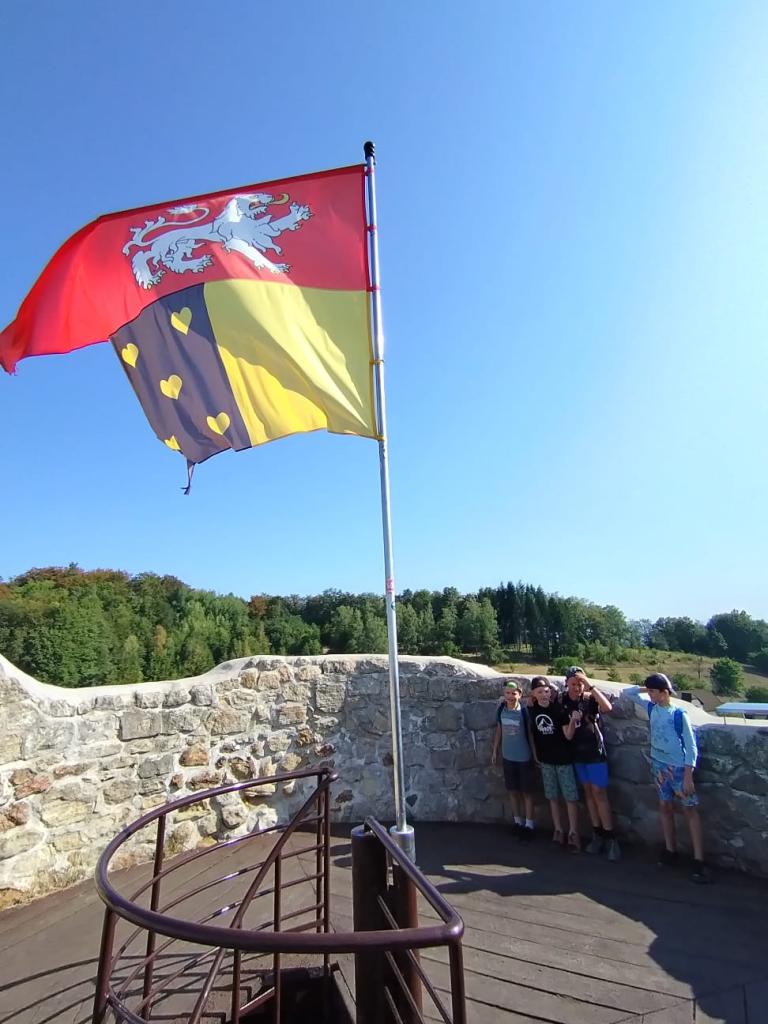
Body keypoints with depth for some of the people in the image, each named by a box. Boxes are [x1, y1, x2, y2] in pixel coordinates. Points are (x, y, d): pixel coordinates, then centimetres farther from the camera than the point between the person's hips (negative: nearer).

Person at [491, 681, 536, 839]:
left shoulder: (524, 711, -18)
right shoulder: (501, 710, -6)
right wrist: (495, 751, 9)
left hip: (525, 758, -4)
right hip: (508, 757, 4)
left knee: (527, 791, 8)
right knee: (512, 791, 15)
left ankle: (529, 825, 21)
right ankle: (518, 822, 31)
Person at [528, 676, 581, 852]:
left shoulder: (559, 707, -17)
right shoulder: (532, 710, -5)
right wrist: (535, 754, 11)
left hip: (564, 758, -4)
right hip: (545, 759, 4)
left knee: (570, 797, 1)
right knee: (552, 796, 14)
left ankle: (573, 833, 13)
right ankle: (558, 830, 27)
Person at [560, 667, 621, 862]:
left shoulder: (591, 698, -13)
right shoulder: (563, 703, -4)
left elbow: (607, 708, -36)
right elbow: (567, 735, -6)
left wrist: (590, 686, -37)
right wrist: (572, 721, -25)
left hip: (595, 753, -4)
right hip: (578, 754, 4)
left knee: (599, 793, -4)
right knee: (588, 793, 12)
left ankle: (610, 838, 4)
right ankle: (597, 834, 21)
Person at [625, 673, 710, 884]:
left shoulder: (679, 713, -15)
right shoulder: (652, 708, 1)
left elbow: (690, 745, -14)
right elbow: (628, 692, 11)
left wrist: (688, 775, -16)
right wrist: (645, 688, -3)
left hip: (678, 767, -6)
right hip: (658, 766, 6)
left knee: (690, 810, -1)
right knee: (665, 807, 14)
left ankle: (699, 862, 1)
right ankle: (670, 851, 26)